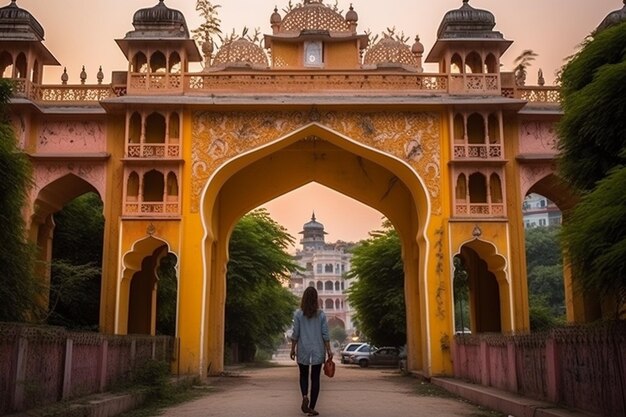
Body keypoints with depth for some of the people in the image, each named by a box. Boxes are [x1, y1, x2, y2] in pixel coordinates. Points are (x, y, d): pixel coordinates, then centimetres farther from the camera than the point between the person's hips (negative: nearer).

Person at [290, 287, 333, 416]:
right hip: (318, 350, 0)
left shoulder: (298, 313, -5)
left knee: (303, 375, 17)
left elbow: (295, 333, -4)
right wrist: (328, 350, 4)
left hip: (303, 349, 0)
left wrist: (293, 349, 6)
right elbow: (325, 334, -2)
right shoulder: (321, 314, -2)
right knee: (315, 378, 6)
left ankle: (305, 396, -8)